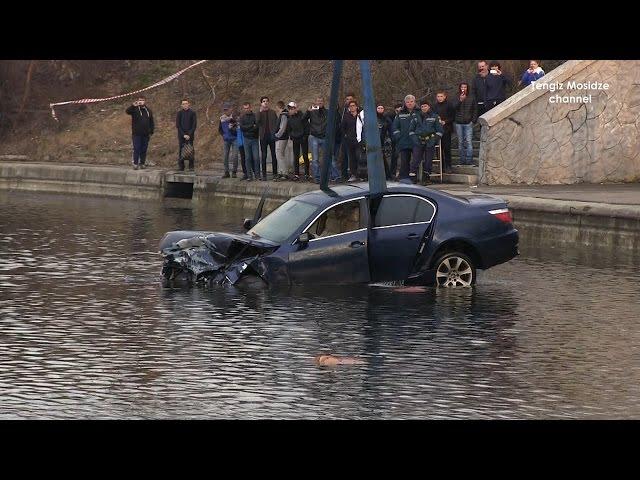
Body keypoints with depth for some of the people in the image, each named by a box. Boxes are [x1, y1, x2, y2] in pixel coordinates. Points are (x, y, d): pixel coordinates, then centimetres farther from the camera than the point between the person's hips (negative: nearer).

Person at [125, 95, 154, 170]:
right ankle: (135, 164, -3)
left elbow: (151, 122, 16)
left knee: (144, 149, 6)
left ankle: (142, 163, 14)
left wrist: (151, 132, 9)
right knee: (136, 149, -6)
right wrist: (133, 106, -36)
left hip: (146, 134, 4)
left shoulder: (148, 110, 12)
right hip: (136, 134, -4)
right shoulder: (135, 109, 0)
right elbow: (127, 111, -20)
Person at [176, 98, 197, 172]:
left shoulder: (192, 113, 3)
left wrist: (189, 134, -10)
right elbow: (177, 125, 1)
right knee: (181, 150, -1)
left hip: (190, 135, 0)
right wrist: (183, 134, -8)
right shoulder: (179, 113, 4)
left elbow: (194, 124, 1)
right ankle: (181, 166, 3)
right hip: (181, 135, 0)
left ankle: (191, 166, 0)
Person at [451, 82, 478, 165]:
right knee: (460, 142, 5)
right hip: (459, 123, 2)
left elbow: (475, 110, 7)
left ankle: (469, 159, -9)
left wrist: (473, 120, -3)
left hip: (468, 123, -2)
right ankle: (462, 160, 10)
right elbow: (454, 107, -9)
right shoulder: (456, 98, 7)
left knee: (468, 142, -10)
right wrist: (460, 100, -21)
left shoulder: (471, 98, 4)